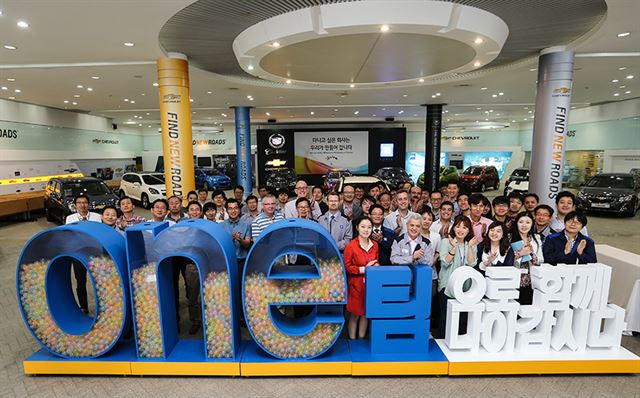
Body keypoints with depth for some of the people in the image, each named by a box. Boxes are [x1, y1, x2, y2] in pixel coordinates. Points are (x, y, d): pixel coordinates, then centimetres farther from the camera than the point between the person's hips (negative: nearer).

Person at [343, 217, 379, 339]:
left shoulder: (374, 245, 2)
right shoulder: (351, 246, -14)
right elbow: (346, 267, -12)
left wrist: (376, 266, -6)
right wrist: (364, 269, -18)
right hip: (356, 285, -4)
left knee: (366, 313, 14)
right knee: (355, 314, 7)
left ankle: (362, 339, 31)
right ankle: (352, 341, 24)